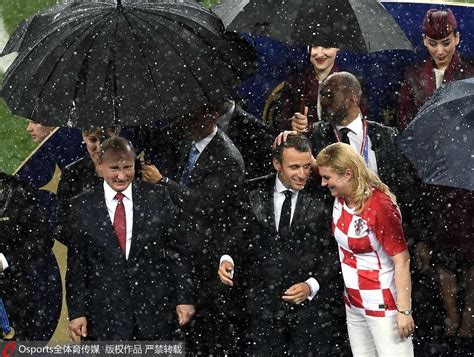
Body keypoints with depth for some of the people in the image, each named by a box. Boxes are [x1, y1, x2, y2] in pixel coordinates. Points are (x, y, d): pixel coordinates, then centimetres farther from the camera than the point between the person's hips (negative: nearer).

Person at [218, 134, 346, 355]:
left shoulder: (321, 197, -2)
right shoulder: (254, 193, 6)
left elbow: (334, 253, -1)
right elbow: (240, 236, 11)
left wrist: (312, 285, -12)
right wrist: (228, 258, -10)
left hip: (312, 302, -2)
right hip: (264, 302, 2)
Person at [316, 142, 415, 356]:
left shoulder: (380, 207, -23)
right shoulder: (340, 197, -1)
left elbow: (401, 260, -21)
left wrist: (404, 311, -23)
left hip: (383, 305, -8)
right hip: (353, 303, 8)